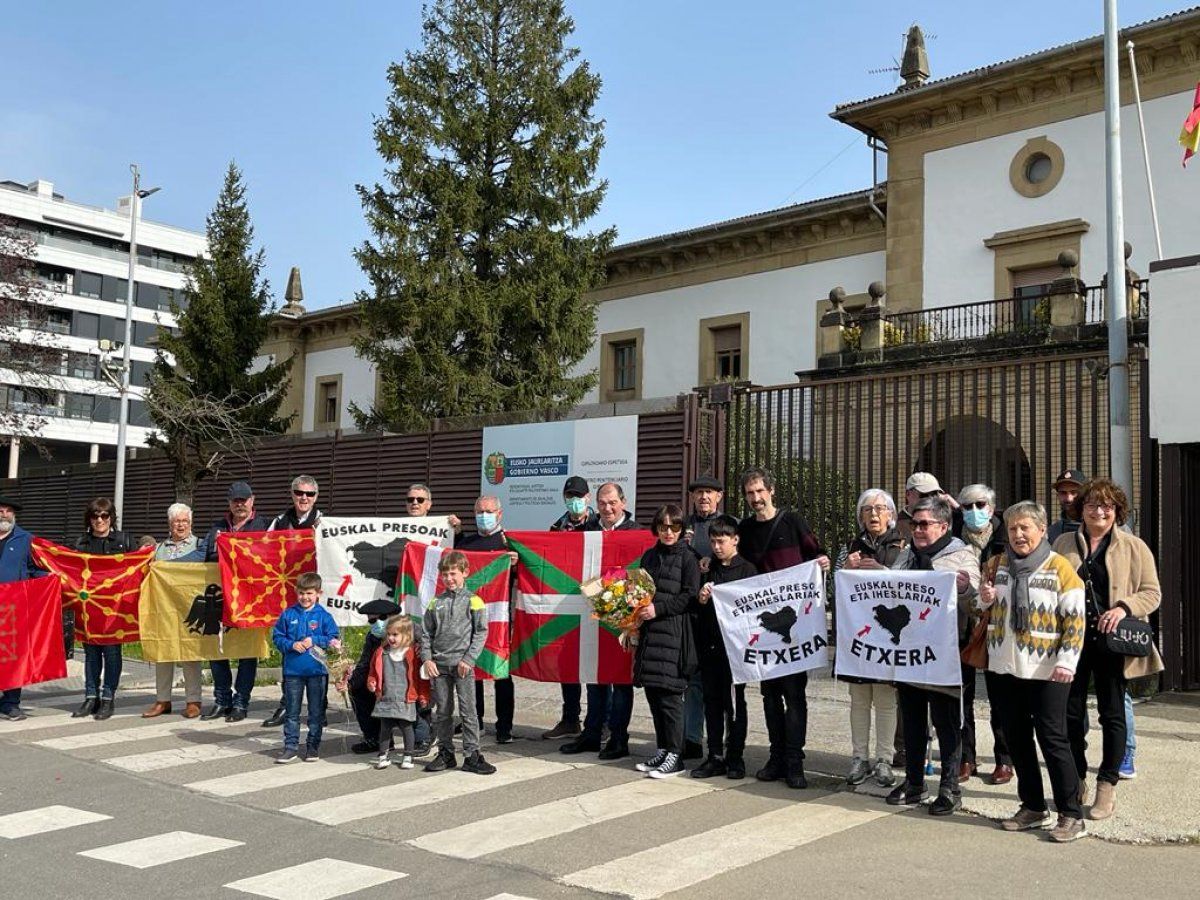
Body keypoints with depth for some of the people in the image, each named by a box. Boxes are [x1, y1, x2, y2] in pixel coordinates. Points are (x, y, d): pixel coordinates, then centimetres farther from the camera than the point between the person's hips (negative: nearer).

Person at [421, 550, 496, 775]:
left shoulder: (473, 601, 0)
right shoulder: (436, 603, 10)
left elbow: (481, 632, -3)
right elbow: (426, 633, 12)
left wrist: (468, 659, -11)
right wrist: (427, 659, -1)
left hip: (463, 664, -3)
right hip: (439, 665, 3)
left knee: (468, 711, -3)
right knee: (443, 712, 10)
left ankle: (472, 755, 3)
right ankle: (445, 754, 20)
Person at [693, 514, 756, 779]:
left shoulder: (747, 569, -3)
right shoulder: (708, 569, 13)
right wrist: (701, 600, -4)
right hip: (709, 644, 5)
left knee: (734, 702, 3)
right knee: (712, 701, 8)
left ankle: (735, 757, 12)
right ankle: (715, 757, 16)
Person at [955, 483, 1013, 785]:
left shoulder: (1003, 540, 1)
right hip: (961, 626, 2)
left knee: (998, 695, 4)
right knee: (961, 693, 4)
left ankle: (1004, 760, 13)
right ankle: (966, 757, 14)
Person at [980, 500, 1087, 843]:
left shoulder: (1059, 567, -8)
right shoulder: (1001, 564, 9)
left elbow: (1075, 618, -10)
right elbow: (989, 608, 22)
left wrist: (1067, 662, -16)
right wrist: (985, 599, -1)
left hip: (1046, 670, -6)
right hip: (1008, 666, 6)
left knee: (1052, 739, -3)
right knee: (1016, 737, 11)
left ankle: (1071, 815, 7)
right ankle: (1033, 807, 24)